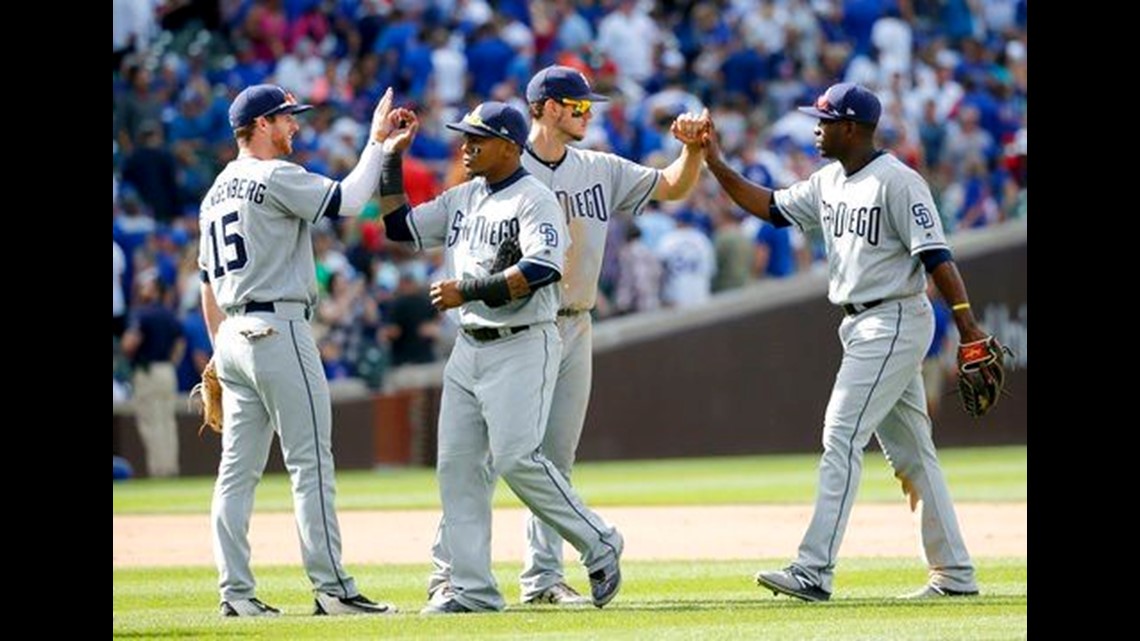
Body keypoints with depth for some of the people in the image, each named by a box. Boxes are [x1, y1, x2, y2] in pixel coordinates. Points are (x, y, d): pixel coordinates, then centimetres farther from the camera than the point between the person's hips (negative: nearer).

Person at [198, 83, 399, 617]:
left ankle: (236, 592, 4)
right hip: (278, 329, -9)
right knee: (311, 463, -7)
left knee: (238, 469, 6)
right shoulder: (275, 177, -10)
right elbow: (348, 199, -16)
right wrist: (378, 140, -4)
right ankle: (330, 588, -8)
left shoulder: (217, 192, 18)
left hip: (233, 335, 9)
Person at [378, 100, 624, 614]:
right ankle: (471, 588, 5)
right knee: (457, 465, 3)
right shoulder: (462, 199, 15)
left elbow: (539, 271, -23)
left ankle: (599, 546, 0)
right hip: (469, 349, 8)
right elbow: (399, 226, 20)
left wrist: (465, 292, -21)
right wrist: (392, 157, 13)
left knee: (516, 457, -16)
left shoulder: (535, 200, -9)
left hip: (522, 346, -8)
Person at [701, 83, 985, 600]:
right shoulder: (828, 184, 12)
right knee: (910, 451, 11)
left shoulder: (898, 182, -14)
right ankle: (954, 575, 16)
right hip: (861, 326, 9)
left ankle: (814, 571, -19)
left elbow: (935, 255, -18)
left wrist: (967, 323, -23)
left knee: (842, 437, -15)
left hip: (895, 322, -9)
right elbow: (770, 207, 15)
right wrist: (715, 163, 6)